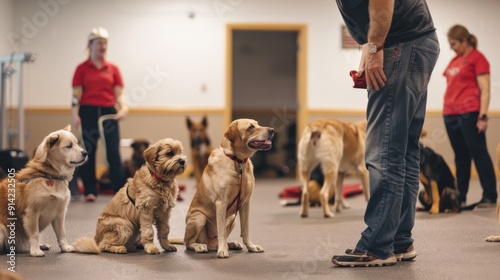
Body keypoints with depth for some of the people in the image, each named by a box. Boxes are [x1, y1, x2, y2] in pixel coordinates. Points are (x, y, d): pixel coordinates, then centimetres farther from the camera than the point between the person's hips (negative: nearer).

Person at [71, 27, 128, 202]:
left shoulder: (113, 69, 9)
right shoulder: (82, 68, 4)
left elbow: (119, 94, 6)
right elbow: (76, 94, 0)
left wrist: (123, 107, -13)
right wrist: (75, 114, -12)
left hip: (109, 112, 1)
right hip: (88, 112, -1)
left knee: (113, 153, -3)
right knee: (88, 152, 3)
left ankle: (121, 191, 0)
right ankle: (90, 191, 11)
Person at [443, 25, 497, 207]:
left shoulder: (477, 58, -4)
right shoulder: (455, 60, 18)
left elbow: (485, 90, -10)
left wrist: (483, 116, -17)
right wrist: (447, 110, 16)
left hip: (469, 114, -7)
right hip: (450, 114, 7)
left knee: (478, 153, -6)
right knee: (460, 156, 10)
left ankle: (490, 196, -4)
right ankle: (460, 196, 14)